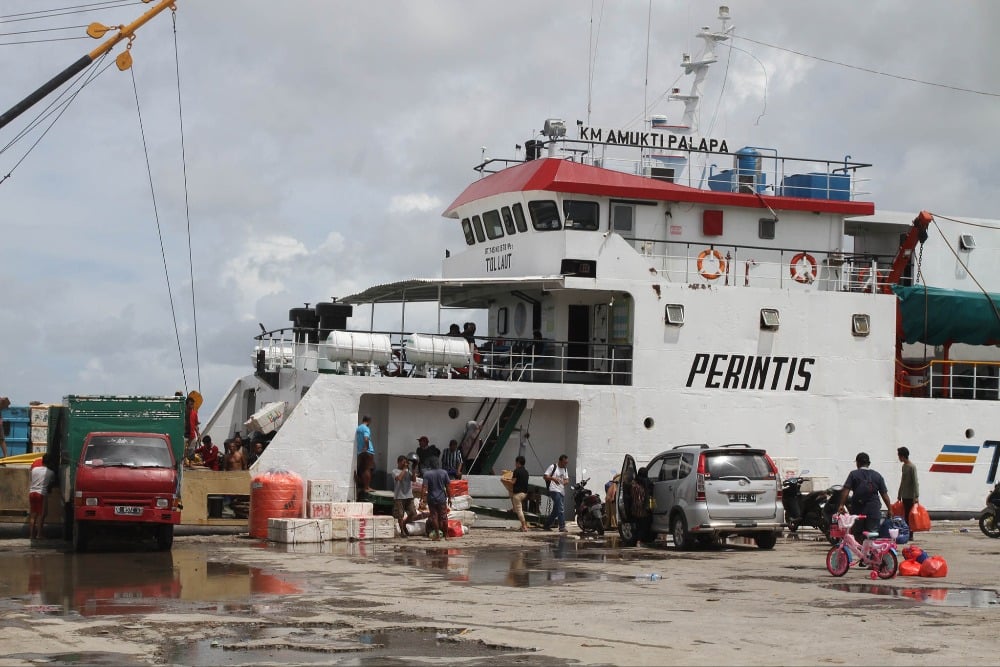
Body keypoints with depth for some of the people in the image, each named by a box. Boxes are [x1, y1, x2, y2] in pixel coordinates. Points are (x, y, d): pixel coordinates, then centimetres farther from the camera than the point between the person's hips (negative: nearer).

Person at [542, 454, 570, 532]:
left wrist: (565, 482, -7)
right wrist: (553, 478, -23)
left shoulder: (565, 470, 19)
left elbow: (567, 480, 18)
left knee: (556, 511, 12)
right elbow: (545, 476, -6)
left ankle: (547, 525, 24)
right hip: (554, 490, -8)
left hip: (562, 491, 8)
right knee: (561, 509, -18)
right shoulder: (553, 467, -4)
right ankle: (562, 527, -18)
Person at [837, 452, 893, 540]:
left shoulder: (854, 474, 0)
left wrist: (841, 505, -10)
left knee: (858, 536, 9)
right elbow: (885, 495, 6)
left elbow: (845, 491, -10)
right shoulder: (877, 476, 7)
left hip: (858, 510, -1)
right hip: (874, 511, 1)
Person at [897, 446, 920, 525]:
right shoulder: (904, 466, 12)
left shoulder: (912, 467, -14)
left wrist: (916, 497, -22)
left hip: (910, 497, -8)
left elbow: (915, 482, -17)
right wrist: (899, 494, 24)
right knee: (905, 516, 8)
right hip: (904, 496, 8)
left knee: (909, 516, -8)